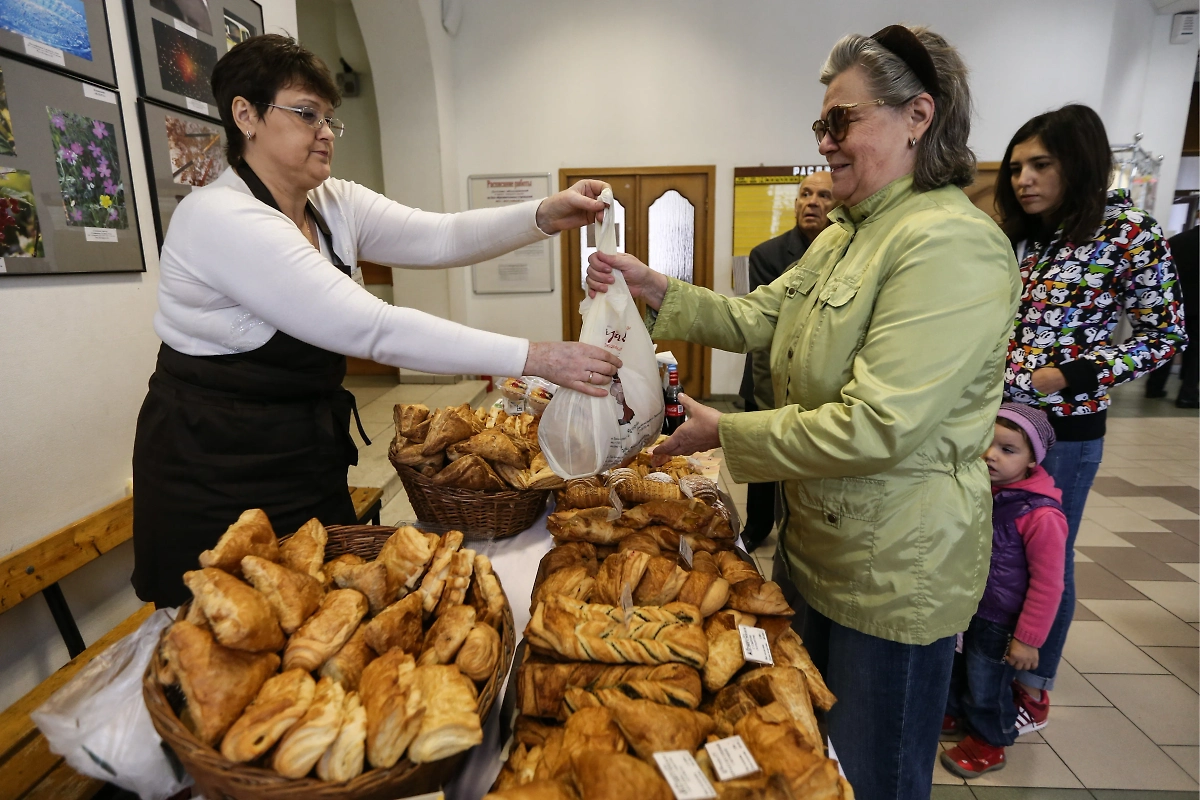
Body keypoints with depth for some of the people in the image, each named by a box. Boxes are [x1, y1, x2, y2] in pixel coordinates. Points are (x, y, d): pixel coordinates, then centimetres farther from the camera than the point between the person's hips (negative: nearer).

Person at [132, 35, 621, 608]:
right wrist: (533, 358, -34)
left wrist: (545, 217, -25)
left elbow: (441, 238, -8)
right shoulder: (219, 217, -23)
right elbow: (372, 327, -32)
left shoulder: (335, 205, 2)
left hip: (309, 458, 7)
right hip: (218, 479, -7)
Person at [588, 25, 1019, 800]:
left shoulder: (951, 243, -23)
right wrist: (657, 290, -5)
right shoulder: (845, 236, 7)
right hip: (817, 536, 8)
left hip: (894, 568, -8)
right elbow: (756, 318, 7)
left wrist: (725, 432, -20)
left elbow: (877, 427, -28)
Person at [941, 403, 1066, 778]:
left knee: (987, 686, 15)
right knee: (954, 670, 26)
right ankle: (955, 713, 52)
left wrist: (1028, 639, -14)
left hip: (997, 622, -6)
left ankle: (988, 743, 41)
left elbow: (1047, 584, -20)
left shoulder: (1040, 515, -28)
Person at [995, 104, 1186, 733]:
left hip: (1063, 427, -5)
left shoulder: (1129, 233, -8)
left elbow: (1166, 334, -6)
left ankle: (1032, 689, 29)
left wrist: (1071, 376, -17)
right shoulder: (1018, 237, 7)